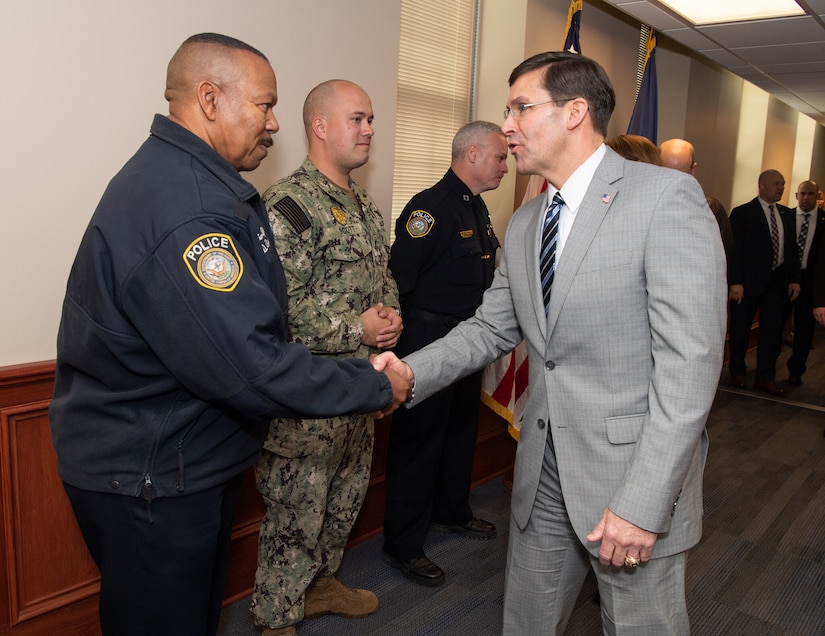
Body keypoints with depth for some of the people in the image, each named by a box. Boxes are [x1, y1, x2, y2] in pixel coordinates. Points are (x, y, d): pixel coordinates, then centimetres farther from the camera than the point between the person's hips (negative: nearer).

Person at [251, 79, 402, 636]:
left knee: (348, 494, 22)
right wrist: (355, 329, -20)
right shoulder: (289, 204, -17)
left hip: (361, 386, 9)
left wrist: (392, 315, 0)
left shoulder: (366, 206, 12)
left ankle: (321, 584, 44)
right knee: (296, 510, 6)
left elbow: (385, 274, 22)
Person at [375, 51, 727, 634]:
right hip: (543, 476, 6)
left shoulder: (668, 197, -14)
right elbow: (491, 328, 12)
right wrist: (413, 372, -6)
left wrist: (642, 504, -21)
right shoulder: (523, 225, 9)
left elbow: (690, 362, -19)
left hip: (635, 474, -6)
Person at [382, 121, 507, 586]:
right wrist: (404, 344, -19)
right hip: (429, 344, -9)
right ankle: (403, 546, 15)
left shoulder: (478, 208, 12)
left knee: (461, 431, 22)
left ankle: (452, 512, 42)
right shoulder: (432, 207, -19)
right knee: (419, 441, 1)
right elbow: (398, 277, -24)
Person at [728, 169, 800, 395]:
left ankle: (765, 378, 15)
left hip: (777, 281, 5)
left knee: (772, 331, 6)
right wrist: (736, 282, -17)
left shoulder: (787, 214, 11)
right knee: (740, 330, 7)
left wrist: (794, 278, 6)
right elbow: (735, 250, -12)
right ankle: (737, 373, 24)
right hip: (749, 281, -5)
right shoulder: (742, 213, -7)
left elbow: (792, 248, 13)